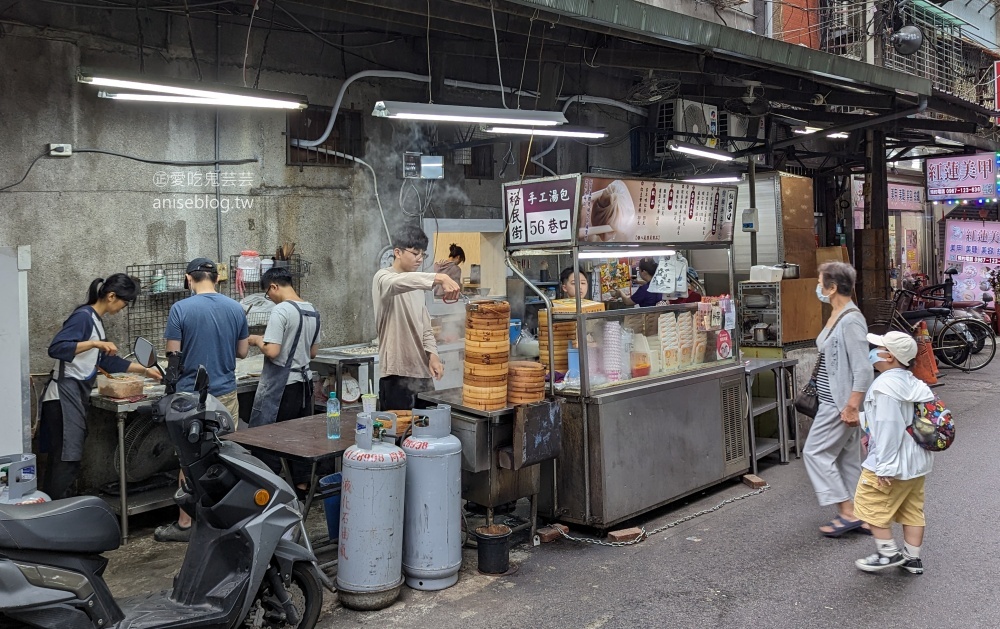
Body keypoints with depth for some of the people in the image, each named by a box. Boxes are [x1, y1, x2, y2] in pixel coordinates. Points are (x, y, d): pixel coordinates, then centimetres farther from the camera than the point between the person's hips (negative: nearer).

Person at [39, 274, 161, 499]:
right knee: (66, 459, -9)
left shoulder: (95, 319, 16)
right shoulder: (83, 316, -13)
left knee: (65, 458, 10)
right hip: (65, 395, -10)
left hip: (76, 394, 10)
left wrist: (144, 370, 24)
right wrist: (95, 343, -26)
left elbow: (107, 360, 23)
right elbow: (56, 348, -24)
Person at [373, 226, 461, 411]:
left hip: (422, 372, 7)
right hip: (397, 374, -7)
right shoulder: (383, 278, -5)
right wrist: (439, 278, -44)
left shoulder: (416, 288, 19)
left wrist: (432, 354, 0)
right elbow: (402, 281, -30)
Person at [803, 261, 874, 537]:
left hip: (841, 403, -10)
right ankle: (860, 516, 21)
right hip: (834, 399, 10)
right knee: (847, 458, 14)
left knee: (815, 452, -2)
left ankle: (848, 513, 4)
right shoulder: (837, 315, 10)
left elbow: (863, 369, -24)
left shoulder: (851, 320, -21)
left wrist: (852, 407, -24)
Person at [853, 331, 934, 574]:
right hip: (918, 461, 9)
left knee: (869, 504, 6)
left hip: (894, 463, -9)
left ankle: (888, 553, 12)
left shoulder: (885, 386, -23)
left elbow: (889, 429, -26)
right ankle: (912, 558, 25)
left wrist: (884, 467, -22)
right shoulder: (913, 382, 4)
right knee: (912, 509, 17)